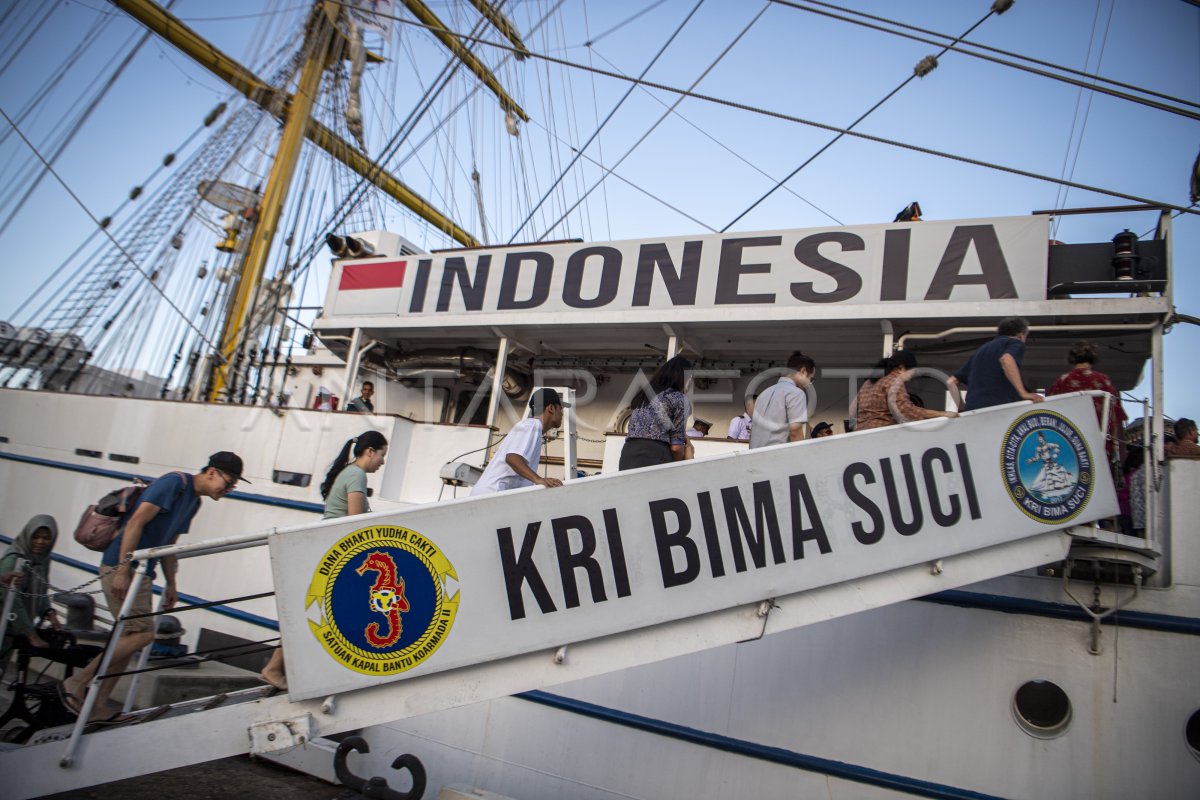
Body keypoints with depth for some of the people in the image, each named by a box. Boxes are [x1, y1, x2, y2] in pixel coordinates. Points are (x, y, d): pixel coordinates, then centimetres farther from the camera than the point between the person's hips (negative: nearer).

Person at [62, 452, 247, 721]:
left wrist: (171, 584, 18)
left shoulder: (194, 501, 14)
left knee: (130, 637, 10)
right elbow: (136, 522, -20)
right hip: (120, 567, -10)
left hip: (142, 572, 10)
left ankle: (97, 708, 17)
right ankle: (76, 683, 1)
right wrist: (123, 569, -24)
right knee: (143, 633, -11)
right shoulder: (175, 482, -14)